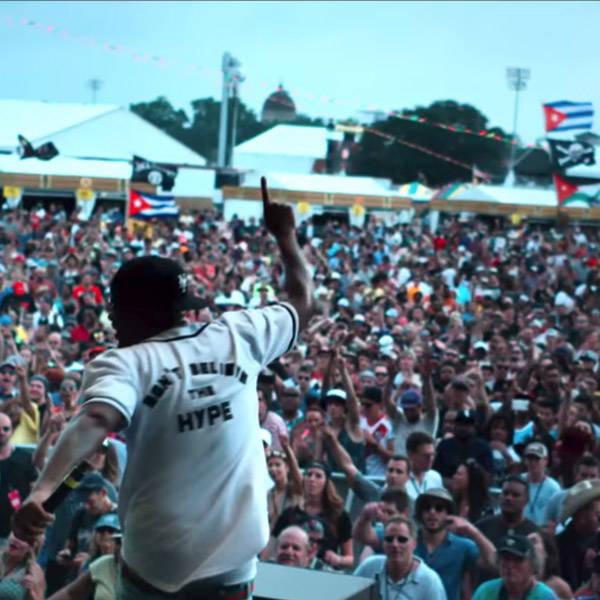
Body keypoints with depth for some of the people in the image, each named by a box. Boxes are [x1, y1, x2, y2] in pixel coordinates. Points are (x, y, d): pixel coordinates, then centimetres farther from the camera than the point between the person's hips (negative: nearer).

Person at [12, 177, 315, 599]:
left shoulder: (124, 364, -11)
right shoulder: (237, 336, 1)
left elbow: (94, 423, -31)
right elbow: (303, 303, 18)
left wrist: (43, 490, -45)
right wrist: (285, 235, 31)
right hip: (235, 565, 3)